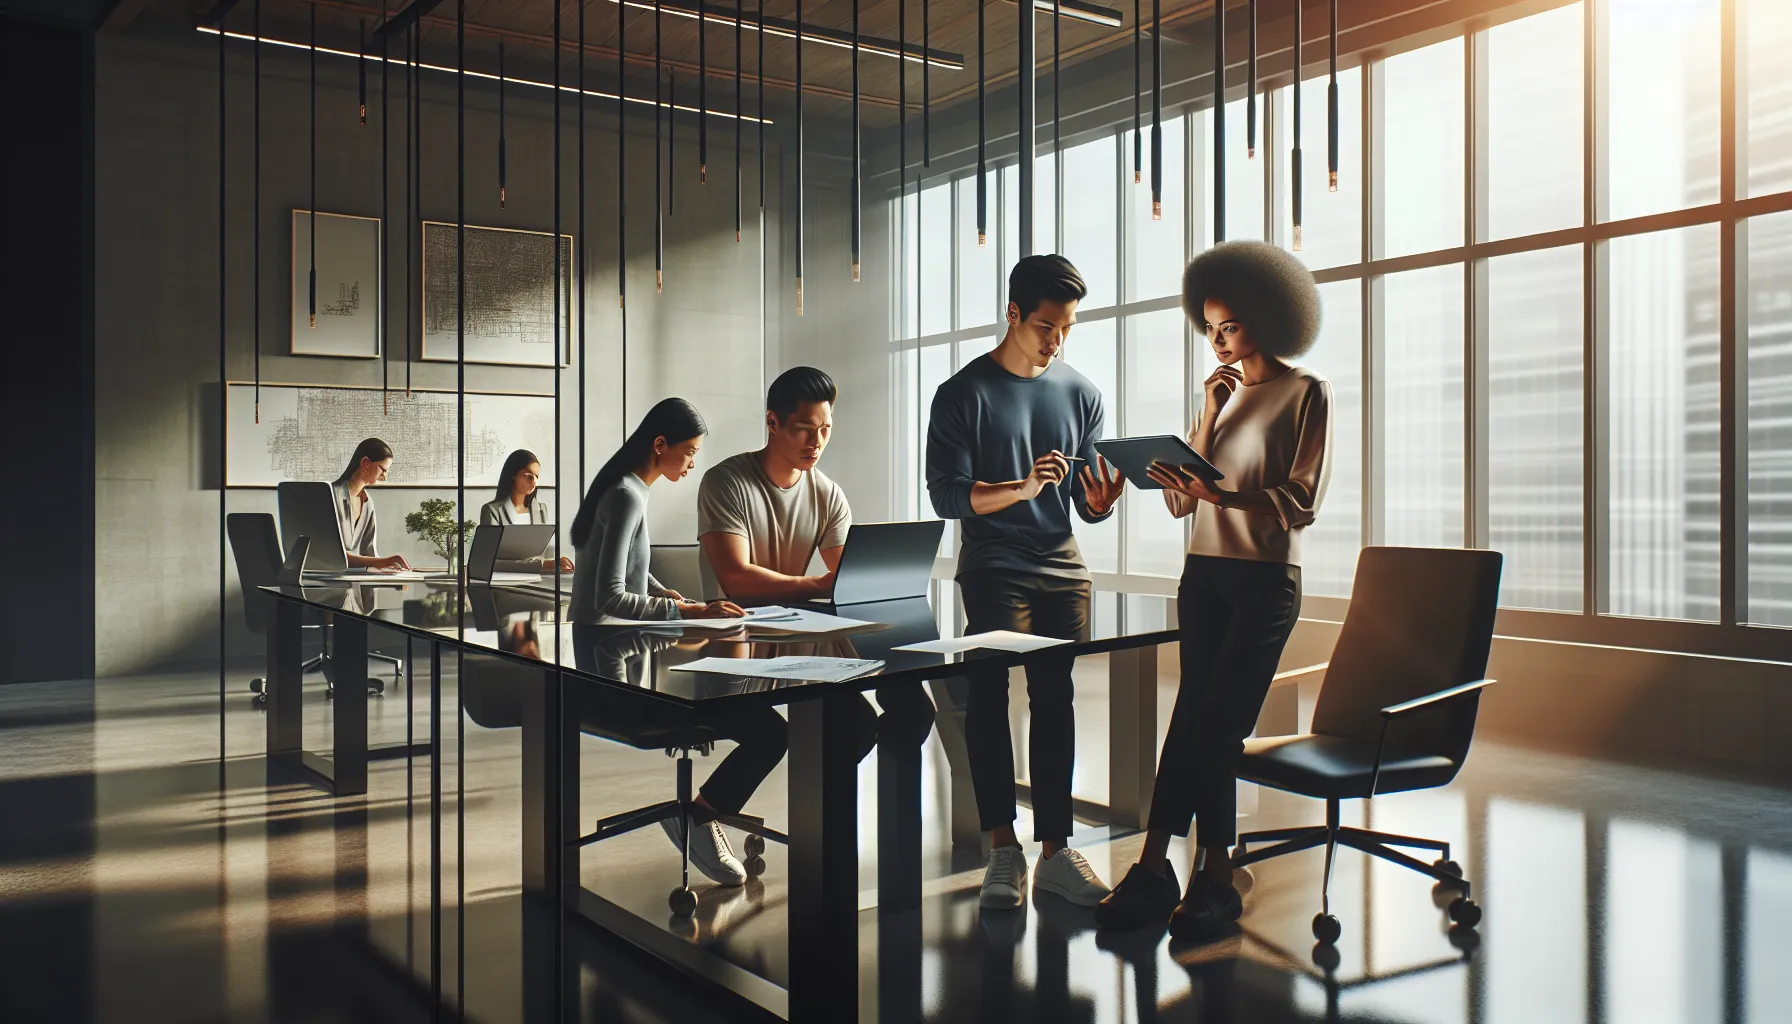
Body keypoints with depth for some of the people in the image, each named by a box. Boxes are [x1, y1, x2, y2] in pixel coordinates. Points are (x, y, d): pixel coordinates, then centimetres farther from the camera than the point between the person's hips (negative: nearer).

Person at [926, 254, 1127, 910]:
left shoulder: (1080, 394, 10)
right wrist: (1022, 488, -21)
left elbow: (1087, 503, 11)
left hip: (1063, 567, 4)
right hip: (994, 568, -4)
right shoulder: (964, 393, -1)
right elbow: (946, 495, -8)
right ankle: (1002, 848, -13)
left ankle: (1054, 848, 8)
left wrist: (1101, 503, -13)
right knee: (991, 691, -17)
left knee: (1055, 701, 3)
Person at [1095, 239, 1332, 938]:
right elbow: (1180, 501, 8)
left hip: (1265, 578, -5)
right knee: (1196, 717, -3)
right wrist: (1210, 413, -1)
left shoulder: (1306, 392, -1)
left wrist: (1221, 494, -24)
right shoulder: (1223, 393, 17)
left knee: (1214, 723, -8)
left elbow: (1302, 500, -11)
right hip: (1205, 572, 5)